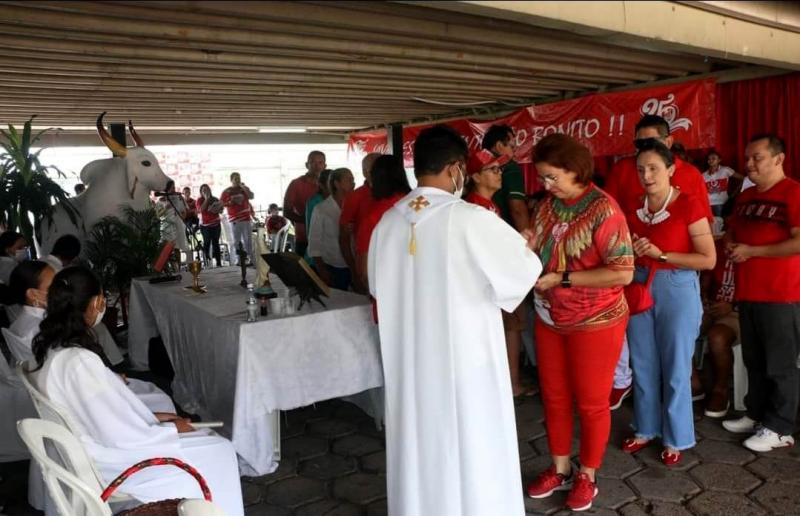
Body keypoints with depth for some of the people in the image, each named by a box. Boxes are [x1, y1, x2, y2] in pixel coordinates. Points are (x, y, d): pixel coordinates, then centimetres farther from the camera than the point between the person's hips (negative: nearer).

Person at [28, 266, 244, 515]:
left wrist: (152, 417, 6)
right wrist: (171, 429, -10)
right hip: (107, 464, -9)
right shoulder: (79, 361, -30)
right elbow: (117, 434, -25)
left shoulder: (51, 349, -1)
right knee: (218, 453, 0)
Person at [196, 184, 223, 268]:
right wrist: (206, 199, -13)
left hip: (216, 224, 3)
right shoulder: (199, 201, 1)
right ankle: (207, 261, 0)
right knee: (207, 243, -4)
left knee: (216, 243, 2)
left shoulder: (215, 199, 10)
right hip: (205, 225, -3)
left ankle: (219, 262, 1)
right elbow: (201, 210, -17)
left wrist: (217, 209, -9)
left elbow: (221, 210, 13)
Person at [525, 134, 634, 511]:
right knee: (554, 396, 16)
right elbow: (531, 249, 5)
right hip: (550, 319, 6)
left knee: (591, 402, 10)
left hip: (595, 323, -6)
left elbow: (623, 272, -23)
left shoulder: (603, 209, -18)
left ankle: (587, 476, 30)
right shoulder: (547, 205, 2)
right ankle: (560, 469, 35)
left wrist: (563, 278, -23)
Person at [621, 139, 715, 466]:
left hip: (677, 291, -5)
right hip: (639, 288, 5)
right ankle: (646, 428, 32)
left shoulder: (689, 205, -10)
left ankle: (676, 438, 23)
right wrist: (631, 251, -4)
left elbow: (709, 259, -12)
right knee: (643, 365, 14)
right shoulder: (633, 207, 5)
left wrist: (661, 255, -18)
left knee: (675, 368, 6)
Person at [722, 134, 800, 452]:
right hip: (747, 294, 8)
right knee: (754, 361, 16)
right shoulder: (745, 197, 13)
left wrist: (751, 251, -16)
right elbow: (733, 233, 26)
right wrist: (730, 245, 2)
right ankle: (757, 415, 29)